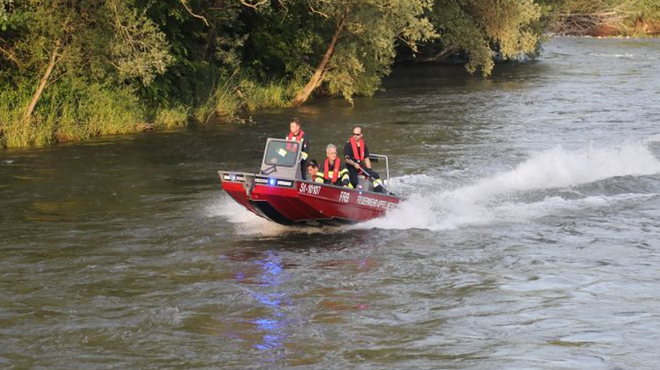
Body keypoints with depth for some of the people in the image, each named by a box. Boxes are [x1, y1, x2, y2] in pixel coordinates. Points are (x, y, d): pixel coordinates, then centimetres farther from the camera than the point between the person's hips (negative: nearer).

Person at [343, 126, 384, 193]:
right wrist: (354, 164, -34)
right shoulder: (348, 144, -9)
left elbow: (366, 158, 11)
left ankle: (380, 193, 2)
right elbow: (347, 159, -16)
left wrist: (369, 171, 5)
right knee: (355, 182, -27)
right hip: (351, 167, -6)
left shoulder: (363, 144, 8)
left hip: (361, 166, 6)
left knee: (375, 175, -2)